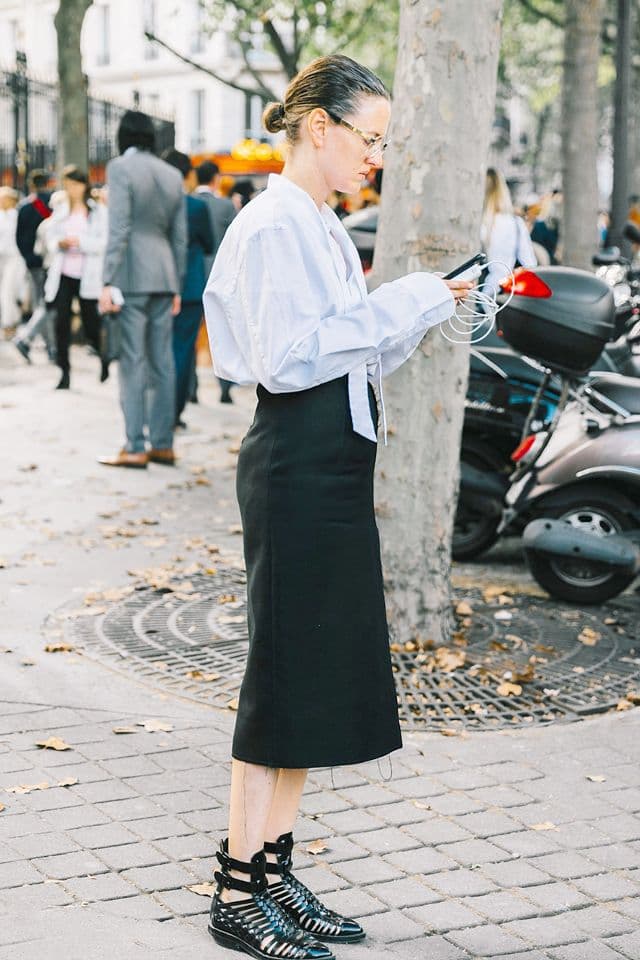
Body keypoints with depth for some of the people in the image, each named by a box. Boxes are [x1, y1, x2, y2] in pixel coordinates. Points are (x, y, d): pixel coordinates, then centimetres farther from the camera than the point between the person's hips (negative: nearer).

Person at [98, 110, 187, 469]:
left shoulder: (121, 168, -5)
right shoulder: (173, 175, 13)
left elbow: (119, 229, -13)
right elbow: (180, 237, 13)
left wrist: (110, 281, -13)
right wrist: (177, 287, 17)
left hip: (132, 276, -6)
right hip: (164, 276, 6)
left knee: (132, 361, -5)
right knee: (162, 361, 8)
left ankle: (135, 448, -5)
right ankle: (163, 444, 11)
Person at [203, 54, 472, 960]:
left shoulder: (323, 226, 17)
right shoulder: (274, 225, -12)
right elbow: (286, 358, -21)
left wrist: (418, 312, 8)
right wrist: (396, 305, -16)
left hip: (335, 467, 10)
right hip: (297, 468, -10)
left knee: (325, 676, 12)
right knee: (286, 674, -4)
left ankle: (273, 874, 21)